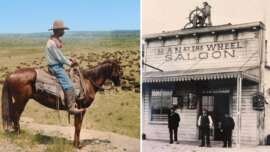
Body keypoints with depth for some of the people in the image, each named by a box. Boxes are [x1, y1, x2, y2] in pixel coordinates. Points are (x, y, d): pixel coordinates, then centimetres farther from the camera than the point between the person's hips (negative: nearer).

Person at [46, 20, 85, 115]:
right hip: (56, 67, -11)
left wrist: (69, 60, 6)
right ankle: (71, 108, -21)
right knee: (69, 86, -18)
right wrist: (70, 63, -5)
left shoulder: (56, 41, 12)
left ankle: (71, 104, 21)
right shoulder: (53, 43, -20)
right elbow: (60, 58, -19)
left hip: (57, 66, 11)